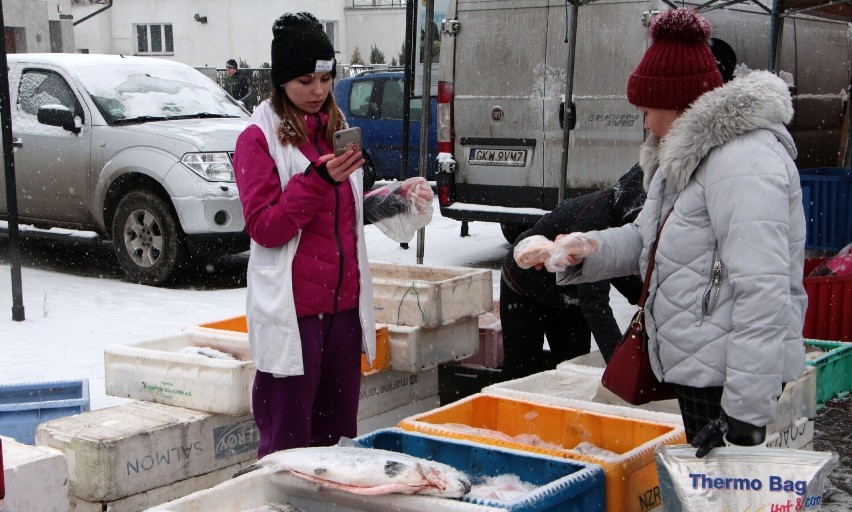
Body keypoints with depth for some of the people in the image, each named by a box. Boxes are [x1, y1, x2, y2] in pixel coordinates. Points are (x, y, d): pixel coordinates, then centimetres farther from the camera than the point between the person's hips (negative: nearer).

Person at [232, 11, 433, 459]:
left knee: (338, 434, 12)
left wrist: (396, 197, 5)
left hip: (344, 303, 6)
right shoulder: (259, 139, -6)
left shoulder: (337, 128, 14)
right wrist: (318, 178, -22)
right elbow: (264, 229, -13)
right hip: (293, 310, -6)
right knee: (289, 443, -1)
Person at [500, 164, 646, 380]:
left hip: (571, 296, 8)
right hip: (525, 292, -7)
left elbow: (624, 276, -2)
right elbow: (595, 301, -46)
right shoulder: (592, 219, -42)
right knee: (522, 371, 0)